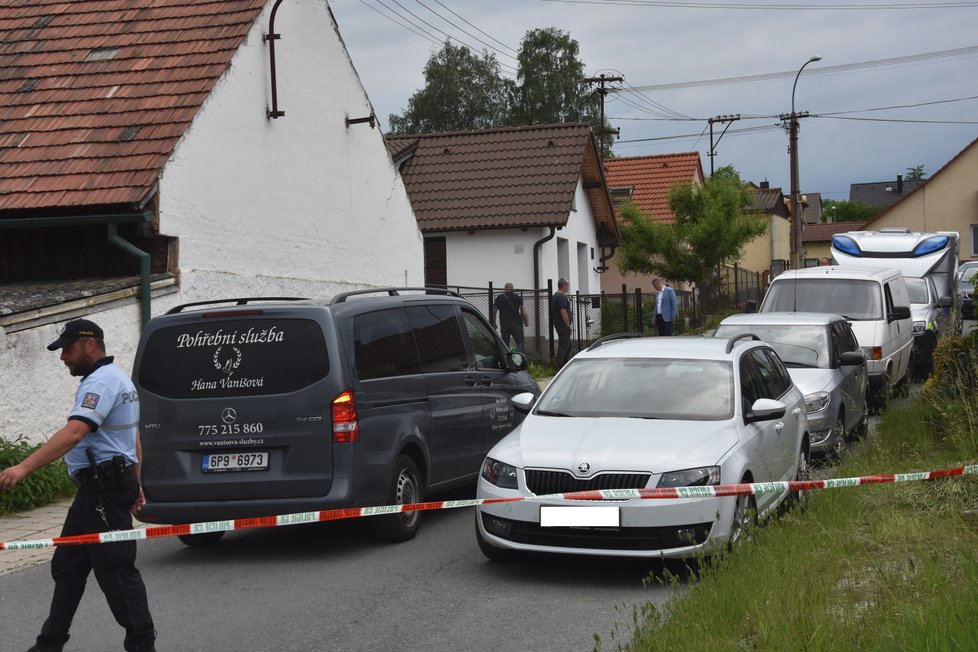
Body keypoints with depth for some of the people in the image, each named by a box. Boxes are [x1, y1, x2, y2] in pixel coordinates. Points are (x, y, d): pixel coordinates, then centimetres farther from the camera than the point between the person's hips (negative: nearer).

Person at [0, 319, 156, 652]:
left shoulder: (101, 381, -16)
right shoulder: (118, 379, 19)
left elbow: (74, 432, -31)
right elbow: (133, 438, 24)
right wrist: (134, 484, 27)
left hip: (104, 488, -11)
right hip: (99, 489, 11)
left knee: (115, 569, -6)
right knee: (67, 565, 13)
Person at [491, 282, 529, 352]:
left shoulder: (499, 298, 7)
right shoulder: (517, 297, -1)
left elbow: (493, 312, 3)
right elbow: (523, 311, -7)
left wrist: (493, 323, 12)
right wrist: (526, 322, 3)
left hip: (504, 325, 3)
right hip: (516, 324, -2)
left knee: (504, 344, 8)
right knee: (520, 342, 5)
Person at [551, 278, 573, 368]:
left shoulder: (556, 295, 17)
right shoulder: (561, 296, -17)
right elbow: (563, 312, -23)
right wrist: (568, 324, -17)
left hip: (560, 324, 11)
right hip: (563, 325, -11)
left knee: (568, 345, 17)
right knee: (563, 346, -9)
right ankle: (560, 368, -8)